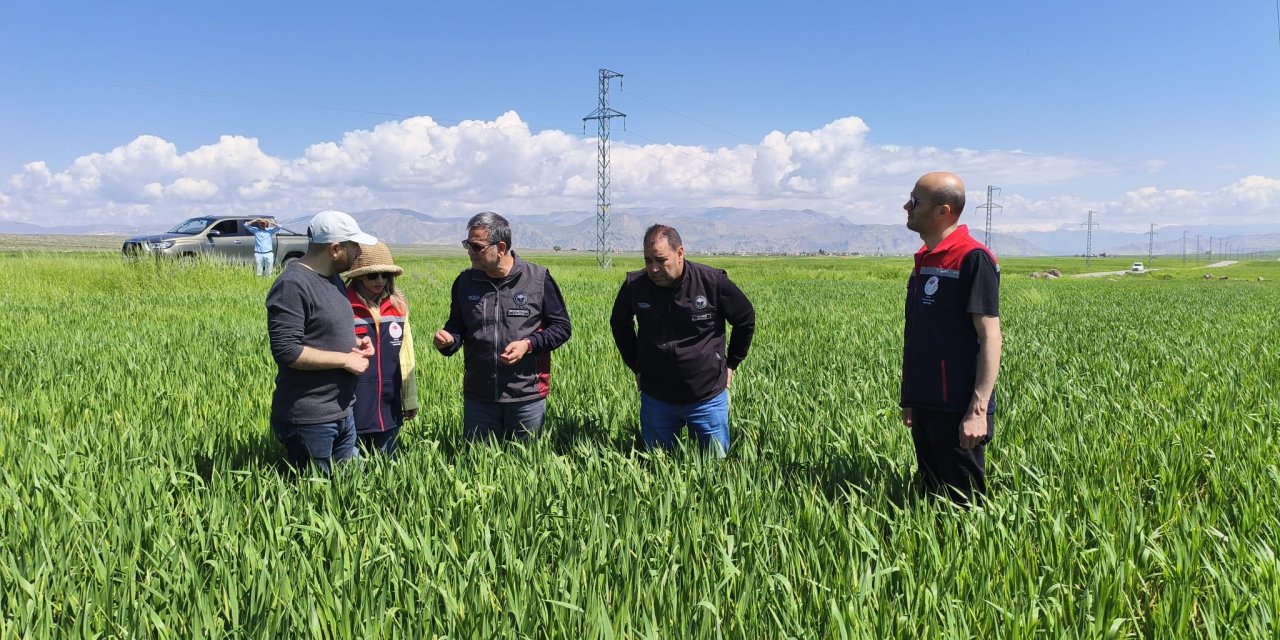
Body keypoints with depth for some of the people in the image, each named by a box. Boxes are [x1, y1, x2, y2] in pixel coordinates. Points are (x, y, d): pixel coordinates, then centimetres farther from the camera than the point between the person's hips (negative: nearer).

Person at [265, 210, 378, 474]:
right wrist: (345, 359, -17)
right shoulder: (292, 285, -18)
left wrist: (355, 342, 4)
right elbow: (286, 351, -23)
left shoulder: (332, 278, 11)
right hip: (308, 421, -9)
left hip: (342, 413, 9)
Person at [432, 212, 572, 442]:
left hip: (527, 398, -2)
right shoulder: (464, 282, 4)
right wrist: (448, 340, -9)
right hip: (478, 397, 3)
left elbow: (562, 327, 1)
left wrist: (529, 344, -15)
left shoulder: (539, 279, -5)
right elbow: (457, 327, 15)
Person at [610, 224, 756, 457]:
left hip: (707, 397, -2)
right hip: (655, 398, 2)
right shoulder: (634, 285, -8)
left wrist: (731, 364, 5)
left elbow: (746, 319, 4)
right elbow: (619, 324, 14)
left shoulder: (712, 282, -14)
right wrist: (636, 366, 11)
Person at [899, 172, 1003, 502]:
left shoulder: (973, 258, -12)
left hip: (957, 410, -8)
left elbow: (990, 337, -16)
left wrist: (979, 411, -20)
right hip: (926, 407, 8)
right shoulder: (924, 259, 13)